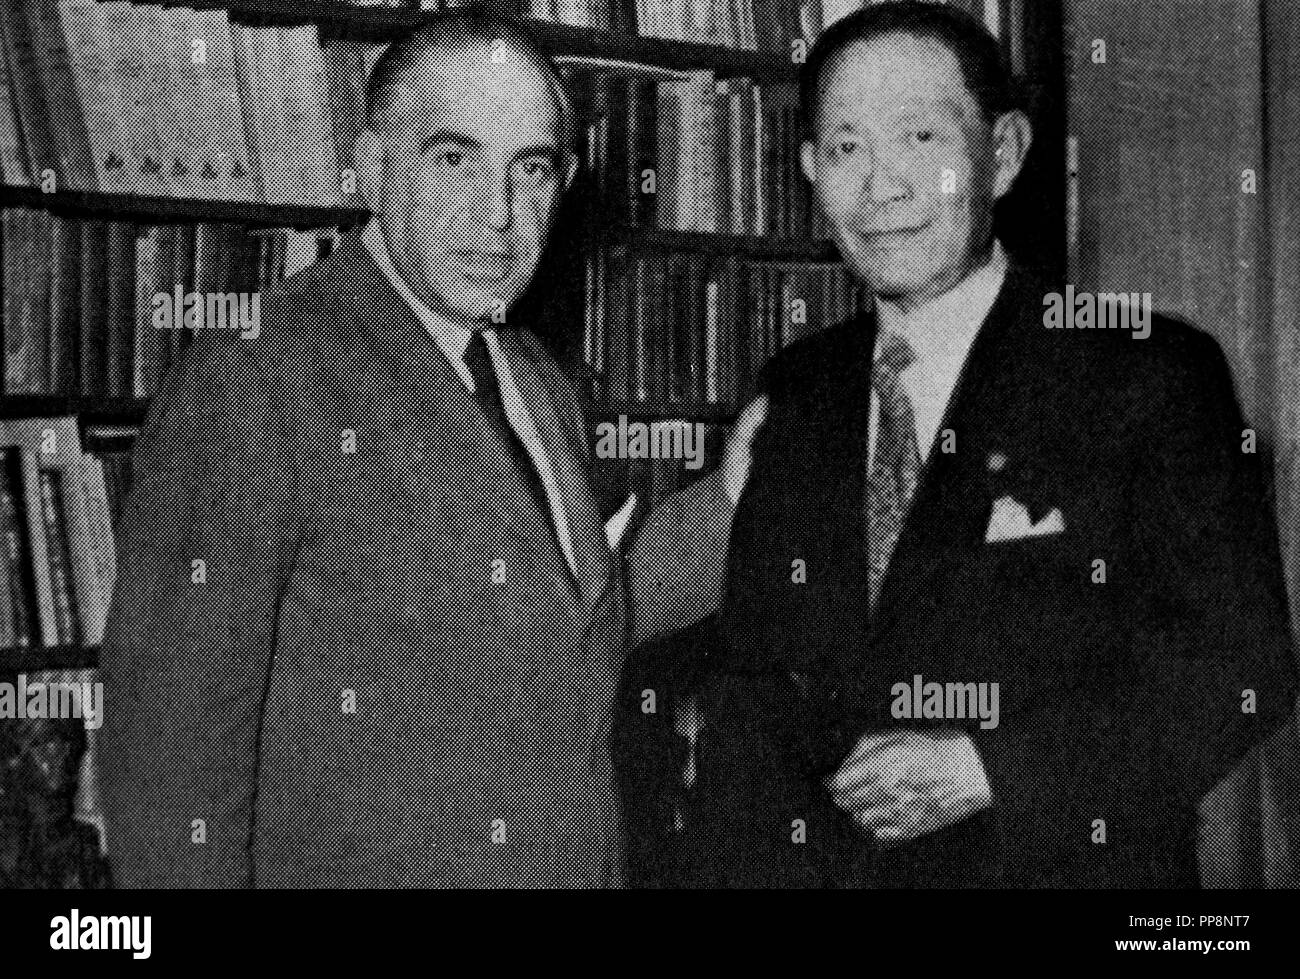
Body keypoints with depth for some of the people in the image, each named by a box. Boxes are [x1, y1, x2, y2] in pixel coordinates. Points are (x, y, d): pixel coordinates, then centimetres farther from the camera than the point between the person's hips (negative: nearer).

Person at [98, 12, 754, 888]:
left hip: (581, 865, 7)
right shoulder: (247, 388, -17)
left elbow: (570, 638, 9)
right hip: (355, 865, -7)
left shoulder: (543, 388, 6)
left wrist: (729, 504, 5)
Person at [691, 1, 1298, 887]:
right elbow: (753, 674, 4)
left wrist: (987, 768, -19)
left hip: (1068, 860, -3)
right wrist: (748, 864, -9)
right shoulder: (794, 394, 4)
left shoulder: (1151, 376, -10)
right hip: (821, 862, 4)